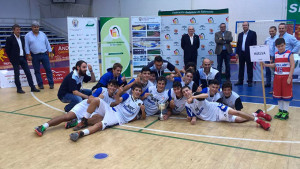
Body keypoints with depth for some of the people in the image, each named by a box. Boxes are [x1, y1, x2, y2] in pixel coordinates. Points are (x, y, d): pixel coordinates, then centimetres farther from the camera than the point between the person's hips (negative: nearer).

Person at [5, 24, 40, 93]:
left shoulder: (22, 38, 11)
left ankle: (32, 87, 8)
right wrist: (12, 58, -6)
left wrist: (25, 55, 8)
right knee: (17, 74, 3)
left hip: (23, 58, 5)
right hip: (16, 59, -5)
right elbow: (7, 50, -5)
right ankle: (19, 89, 12)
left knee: (28, 73, 3)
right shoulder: (10, 39, -6)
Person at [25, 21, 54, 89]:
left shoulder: (43, 34, 9)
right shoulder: (28, 35, 2)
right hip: (35, 56, -1)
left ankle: (51, 83, 5)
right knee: (37, 71, 4)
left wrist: (51, 53, 7)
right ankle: (40, 84, 14)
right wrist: (28, 55, -7)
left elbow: (47, 44, 10)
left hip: (44, 54, 1)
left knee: (48, 69, -2)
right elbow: (26, 46, 0)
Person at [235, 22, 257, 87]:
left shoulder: (253, 33, -1)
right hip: (241, 53, 5)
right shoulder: (240, 34, 14)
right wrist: (237, 52, 7)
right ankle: (240, 81, 17)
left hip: (249, 54, -5)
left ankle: (250, 81, 9)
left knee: (249, 68, 2)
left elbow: (254, 43, -6)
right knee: (241, 68, 9)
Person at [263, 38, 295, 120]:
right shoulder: (276, 54, 8)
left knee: (286, 95, 2)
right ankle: (280, 110, 21)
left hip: (286, 77, -5)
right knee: (278, 95, 10)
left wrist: (289, 77, -17)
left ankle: (285, 112, 11)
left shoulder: (289, 54, -8)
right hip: (277, 76, 6)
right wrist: (265, 65, 7)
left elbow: (292, 66, -11)